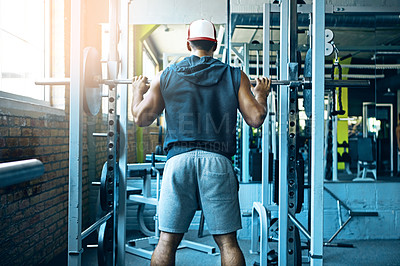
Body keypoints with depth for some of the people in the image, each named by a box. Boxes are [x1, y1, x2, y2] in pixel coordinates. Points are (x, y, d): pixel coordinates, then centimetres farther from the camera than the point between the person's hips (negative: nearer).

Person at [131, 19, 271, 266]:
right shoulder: (235, 76, 8)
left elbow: (141, 118, 9)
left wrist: (138, 90, 29)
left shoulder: (165, 77, 9)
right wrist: (261, 94, 23)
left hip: (178, 160, 1)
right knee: (227, 241, 5)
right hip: (218, 161, 0)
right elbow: (256, 119, 2)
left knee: (167, 240, 6)